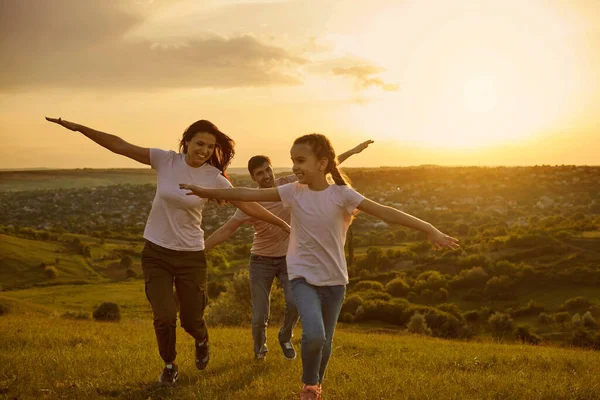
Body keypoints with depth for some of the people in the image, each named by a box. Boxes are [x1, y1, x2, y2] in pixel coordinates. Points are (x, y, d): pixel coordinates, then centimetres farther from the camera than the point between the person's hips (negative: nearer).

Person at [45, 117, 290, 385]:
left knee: (191, 320, 5)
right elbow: (119, 146, -10)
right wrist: (79, 128, -15)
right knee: (164, 317, -8)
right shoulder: (165, 160, -9)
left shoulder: (214, 178, -9)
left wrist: (285, 225, -4)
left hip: (191, 255, 0)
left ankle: (201, 341, 45)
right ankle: (169, 365, 22)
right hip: (156, 252, 0)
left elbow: (248, 206, -4)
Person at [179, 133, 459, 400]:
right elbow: (249, 194, -7)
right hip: (303, 276, 0)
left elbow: (386, 212, -18)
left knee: (325, 342, 11)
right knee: (314, 335, -22)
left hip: (334, 279, 1)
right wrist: (206, 192, -11)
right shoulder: (294, 192, -7)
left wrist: (430, 230, -23)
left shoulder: (341, 194, -13)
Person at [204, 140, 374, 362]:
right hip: (262, 260, -1)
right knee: (260, 316, -5)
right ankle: (259, 347, 30)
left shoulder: (288, 184, -10)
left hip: (290, 257, 1)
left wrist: (352, 151, -2)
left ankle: (285, 337, 13)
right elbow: (226, 230, -15)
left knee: (294, 302, -20)